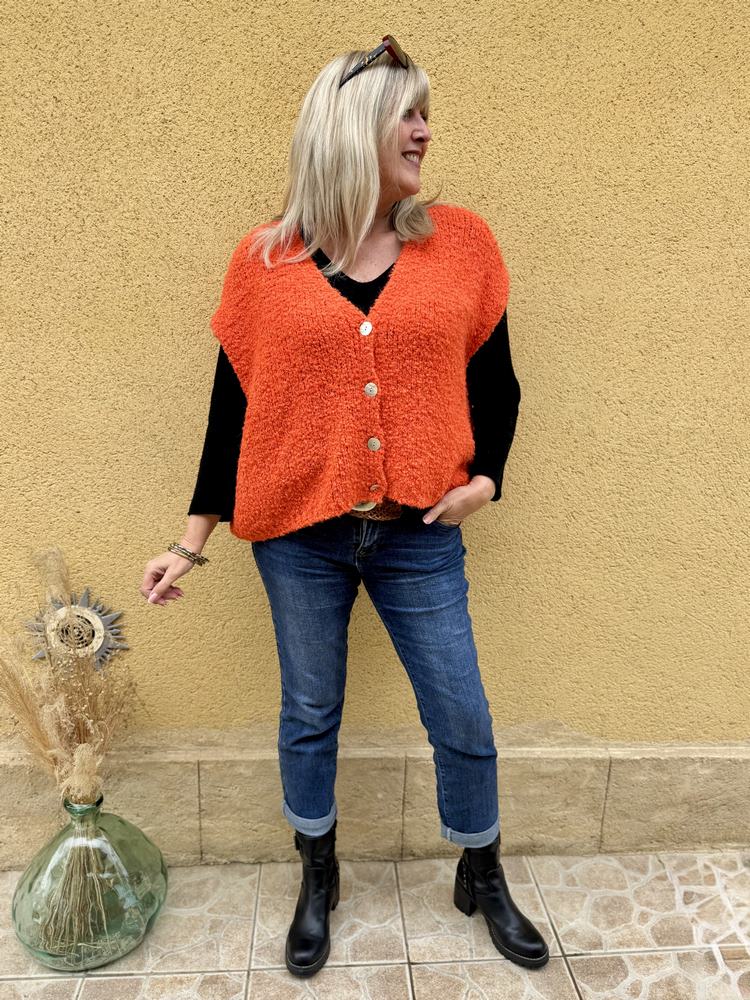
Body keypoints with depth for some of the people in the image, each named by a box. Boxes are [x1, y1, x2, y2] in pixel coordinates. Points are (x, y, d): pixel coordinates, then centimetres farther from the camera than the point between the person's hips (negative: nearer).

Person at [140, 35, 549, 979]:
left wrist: (485, 476, -8)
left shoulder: (461, 242, 1)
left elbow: (494, 380, 8)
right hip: (299, 537, 0)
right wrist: (193, 539, 3)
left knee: (463, 721, 11)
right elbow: (232, 407, 2)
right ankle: (317, 881, 44)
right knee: (308, 715, 16)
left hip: (419, 537, 1)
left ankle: (482, 880, 41)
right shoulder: (265, 260, -2)